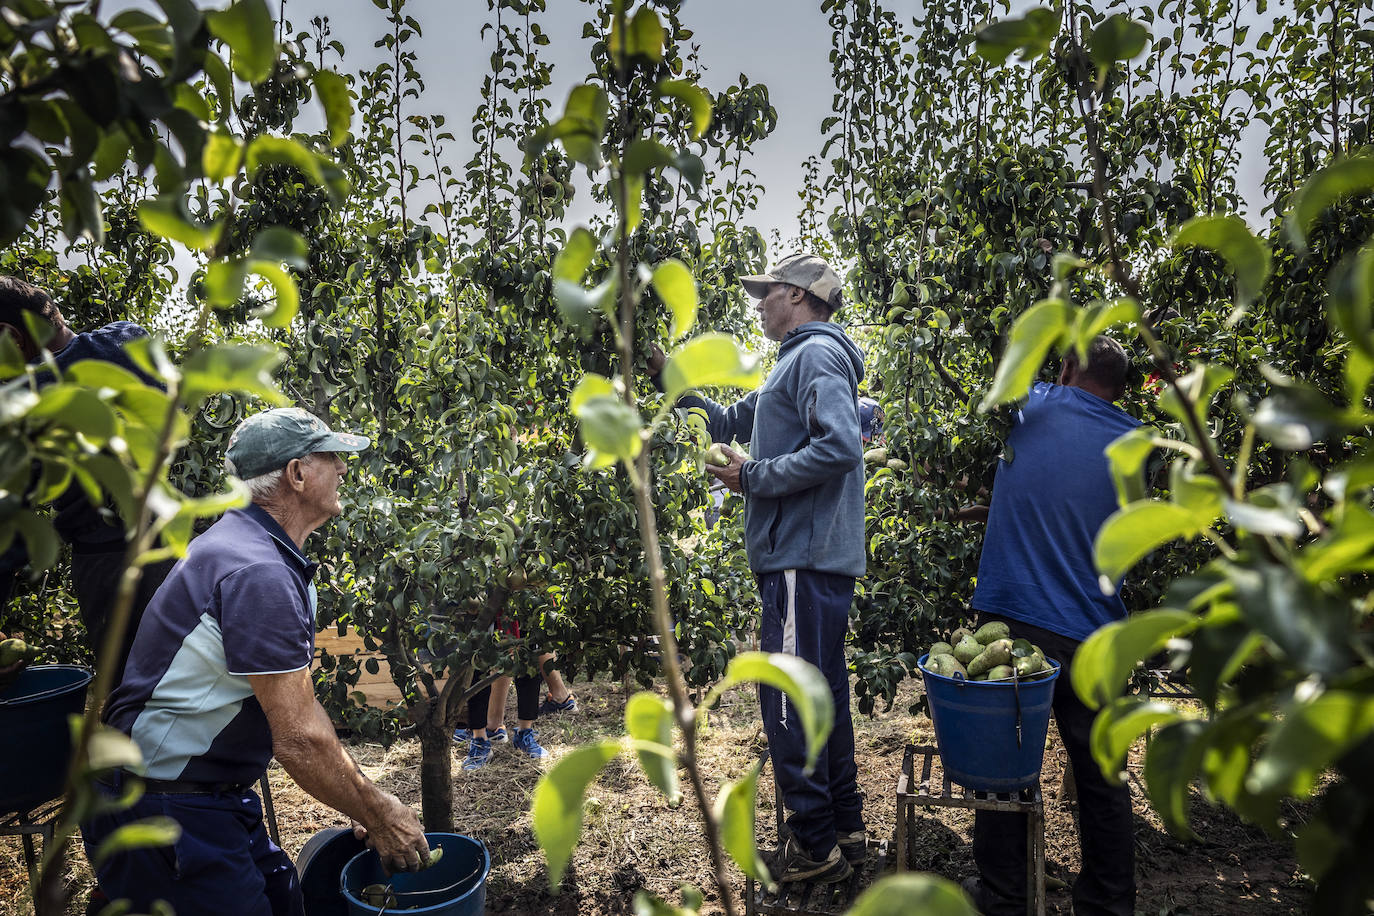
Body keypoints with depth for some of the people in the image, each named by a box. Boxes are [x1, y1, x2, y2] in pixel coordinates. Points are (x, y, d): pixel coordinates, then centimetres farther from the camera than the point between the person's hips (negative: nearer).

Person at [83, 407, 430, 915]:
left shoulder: (258, 549, 8)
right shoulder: (257, 574, -26)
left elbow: (296, 704, 11)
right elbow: (299, 740, -26)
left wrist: (364, 799, 8)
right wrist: (379, 816, -13)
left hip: (217, 795, 10)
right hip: (165, 815, -10)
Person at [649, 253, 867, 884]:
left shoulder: (818, 353, -9)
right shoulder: (797, 364, 23)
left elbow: (839, 446, -24)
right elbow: (731, 423, 29)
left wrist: (754, 477, -15)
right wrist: (668, 377, 24)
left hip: (804, 561, -11)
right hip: (809, 557, 11)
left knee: (788, 698, -5)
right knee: (823, 692, 16)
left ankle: (815, 848, 6)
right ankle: (846, 830, 28)